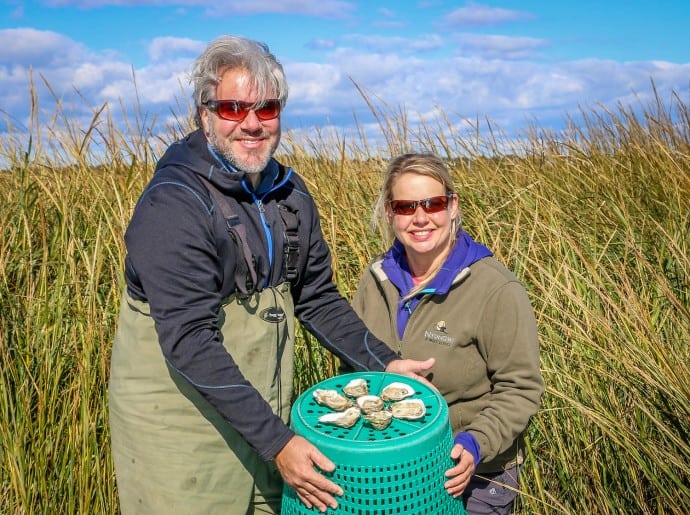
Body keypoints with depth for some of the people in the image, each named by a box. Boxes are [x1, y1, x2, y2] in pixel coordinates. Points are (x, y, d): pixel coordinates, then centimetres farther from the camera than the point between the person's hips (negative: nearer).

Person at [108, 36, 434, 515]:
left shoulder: (290, 193, 0)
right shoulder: (173, 205, -21)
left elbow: (318, 298, 7)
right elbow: (190, 342, -26)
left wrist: (384, 364, -1)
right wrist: (276, 441, -26)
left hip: (262, 411, 6)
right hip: (178, 421, -6)